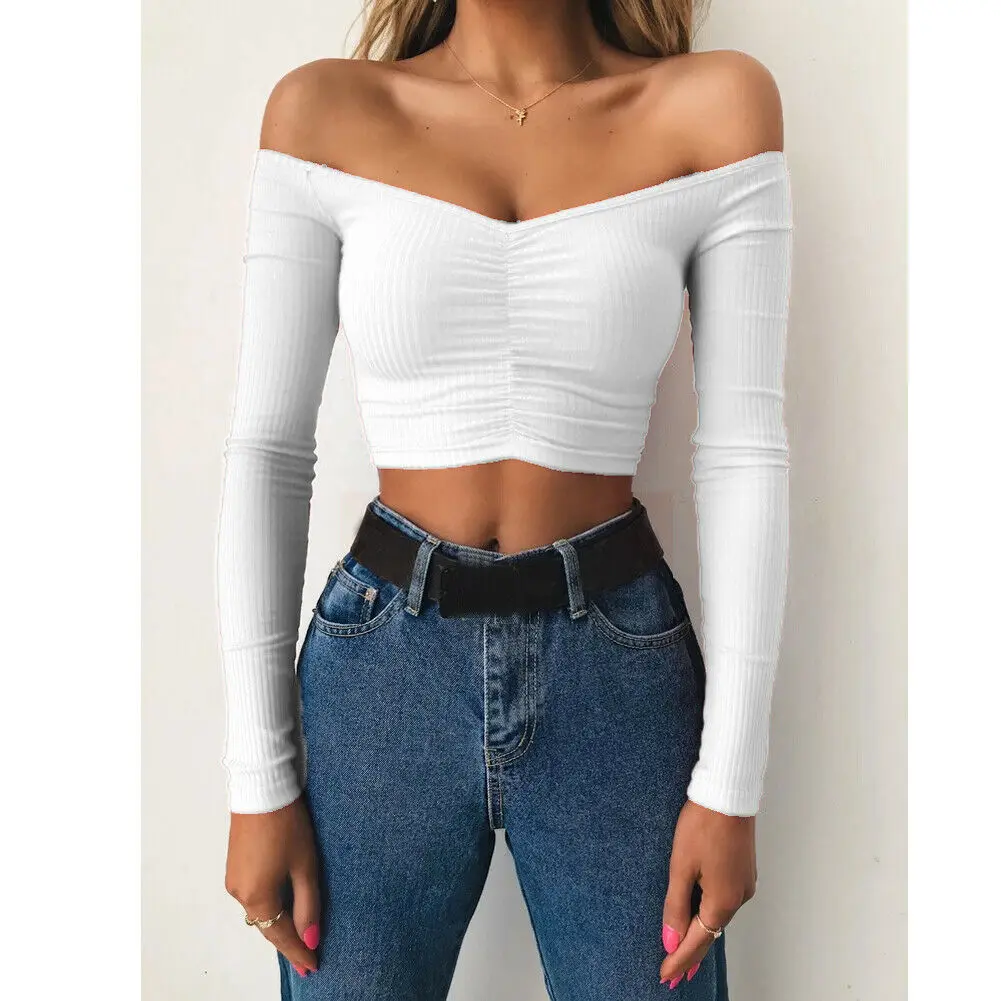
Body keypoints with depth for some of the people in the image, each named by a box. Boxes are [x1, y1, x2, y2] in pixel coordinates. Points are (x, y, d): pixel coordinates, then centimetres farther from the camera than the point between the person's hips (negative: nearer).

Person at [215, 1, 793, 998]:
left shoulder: (714, 103, -1)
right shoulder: (324, 110, 0)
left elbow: (743, 451, -3)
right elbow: (267, 448, -1)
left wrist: (732, 783, -5)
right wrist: (259, 781, -1)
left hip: (620, 675, 0)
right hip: (381, 668, 1)